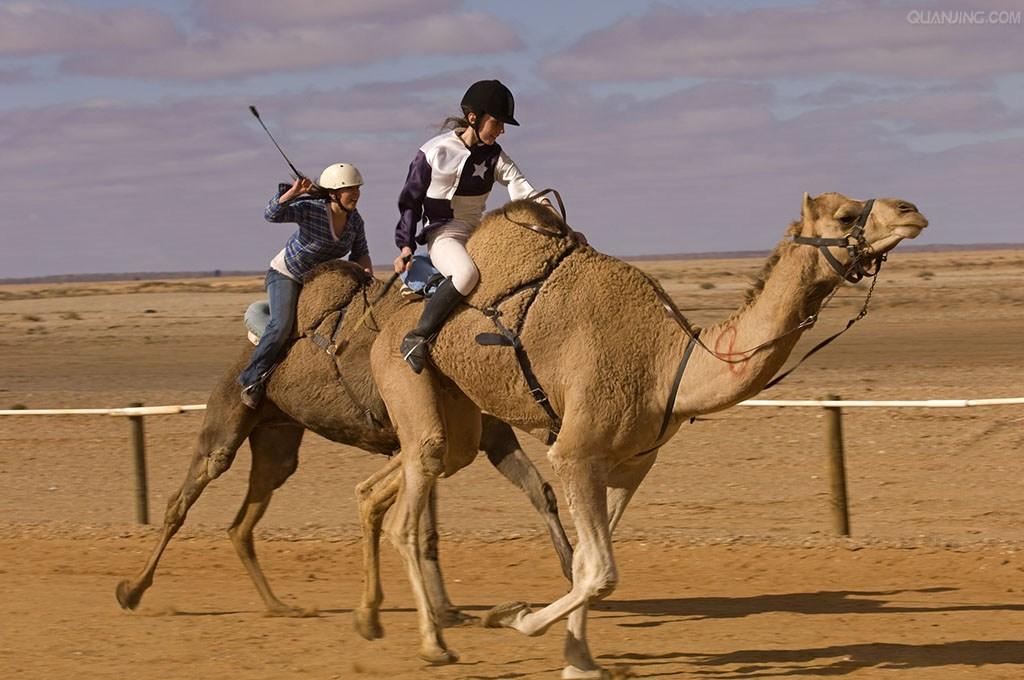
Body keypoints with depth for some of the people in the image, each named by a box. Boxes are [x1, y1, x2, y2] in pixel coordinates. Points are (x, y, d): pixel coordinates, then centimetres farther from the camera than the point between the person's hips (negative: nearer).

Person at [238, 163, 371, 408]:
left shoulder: (354, 220, -8)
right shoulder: (311, 210, -27)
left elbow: (360, 253, 5)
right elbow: (273, 214, -40)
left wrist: (366, 272, -15)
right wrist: (293, 193, -54)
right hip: (285, 275, -7)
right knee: (282, 325, -25)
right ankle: (252, 379, -17)